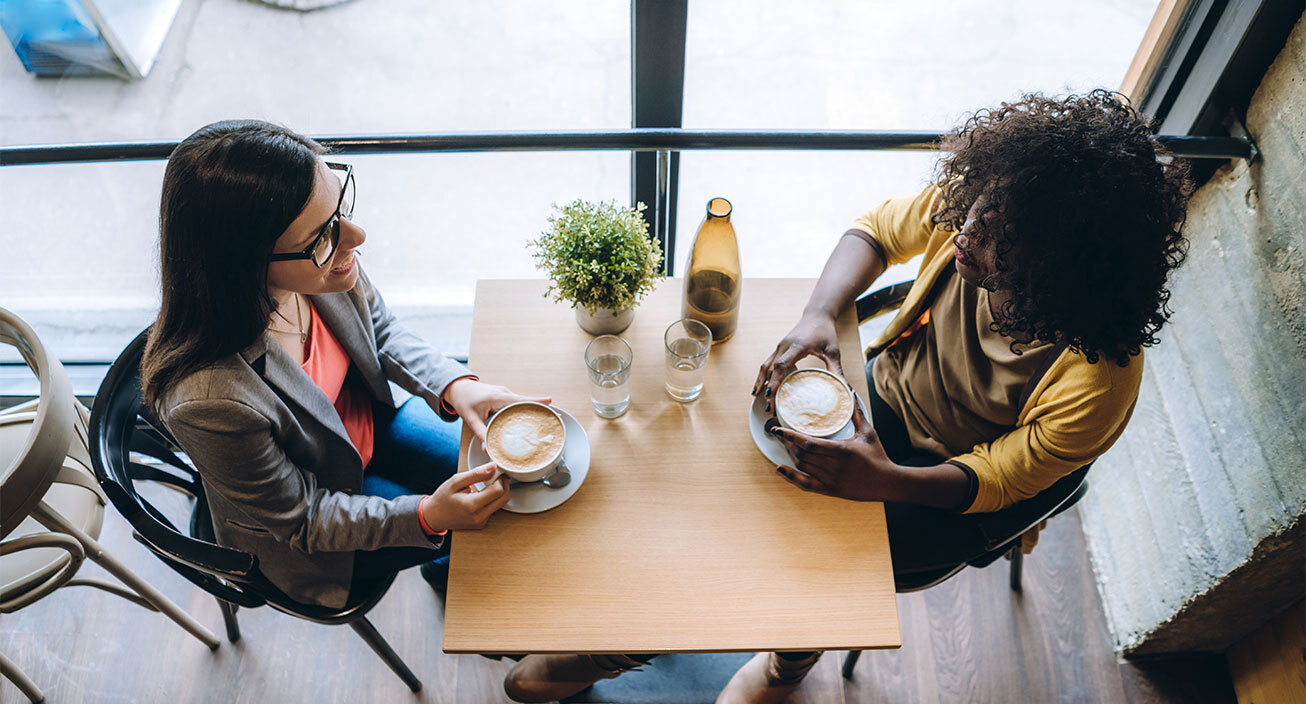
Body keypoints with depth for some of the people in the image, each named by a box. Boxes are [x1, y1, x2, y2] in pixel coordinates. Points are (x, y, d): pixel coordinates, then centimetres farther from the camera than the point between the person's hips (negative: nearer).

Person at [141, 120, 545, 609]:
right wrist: (428, 516, -33)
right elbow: (300, 520, -24)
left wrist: (455, 385, -20)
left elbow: (381, 331, -4)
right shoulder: (212, 401, -43)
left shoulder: (318, 254, -27)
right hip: (311, 543, -5)